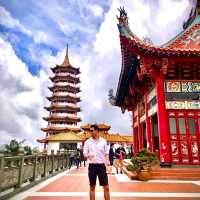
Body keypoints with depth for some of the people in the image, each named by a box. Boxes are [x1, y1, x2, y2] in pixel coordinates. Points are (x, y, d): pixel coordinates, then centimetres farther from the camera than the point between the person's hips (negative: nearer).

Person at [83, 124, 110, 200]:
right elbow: (85, 154, -2)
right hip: (92, 166, 0)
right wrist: (88, 155, -25)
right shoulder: (87, 142, 1)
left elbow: (106, 154, 7)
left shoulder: (103, 141, 3)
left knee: (106, 187, 4)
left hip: (101, 165, 0)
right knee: (92, 187, 9)